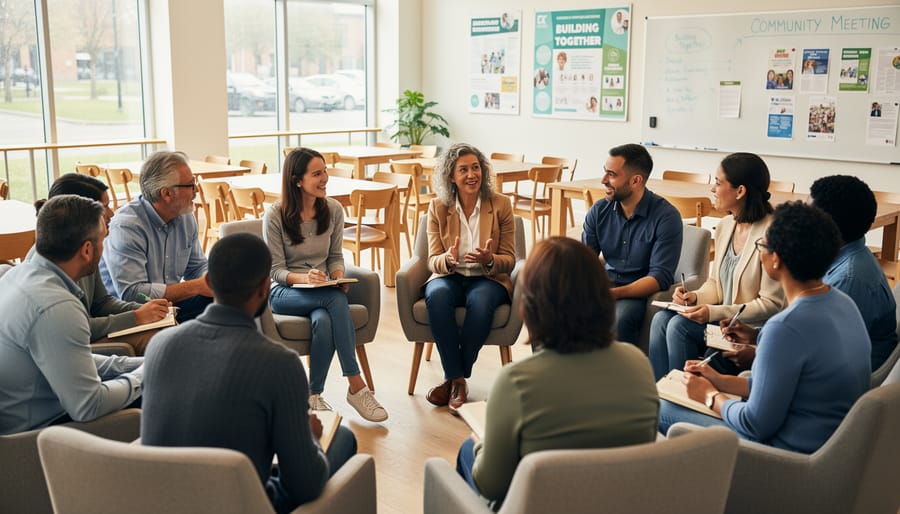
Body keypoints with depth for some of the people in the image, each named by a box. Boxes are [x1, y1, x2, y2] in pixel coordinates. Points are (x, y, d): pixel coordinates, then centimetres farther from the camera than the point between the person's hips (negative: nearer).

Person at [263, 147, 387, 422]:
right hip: (285, 293, -3)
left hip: (323, 292, 4)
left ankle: (314, 396, -21)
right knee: (336, 300, -35)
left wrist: (339, 278, -12)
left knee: (323, 321, -35)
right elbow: (276, 270, -8)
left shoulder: (333, 209, 3)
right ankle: (356, 386, -31)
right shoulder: (275, 215, -9)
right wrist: (303, 278, -29)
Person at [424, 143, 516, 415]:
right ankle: (458, 380, -27)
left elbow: (509, 260, 0)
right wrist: (449, 259, -24)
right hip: (450, 278, 1)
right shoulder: (438, 208, 2)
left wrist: (489, 260, -23)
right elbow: (433, 261, 0)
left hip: (487, 279, -1)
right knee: (437, 294, -35)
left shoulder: (500, 205, -1)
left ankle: (453, 380, -23)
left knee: (480, 300, -37)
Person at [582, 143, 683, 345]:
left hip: (641, 292, -4)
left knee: (619, 318, -35)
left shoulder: (666, 217, -11)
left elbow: (660, 277, -16)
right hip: (605, 284, 5)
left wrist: (615, 293, -30)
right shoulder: (599, 210, 4)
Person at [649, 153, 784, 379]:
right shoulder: (725, 226, 8)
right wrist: (695, 297, -4)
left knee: (679, 325, -23)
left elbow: (771, 304, -18)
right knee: (661, 318, -14)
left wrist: (715, 313, -22)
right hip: (722, 320, 8)